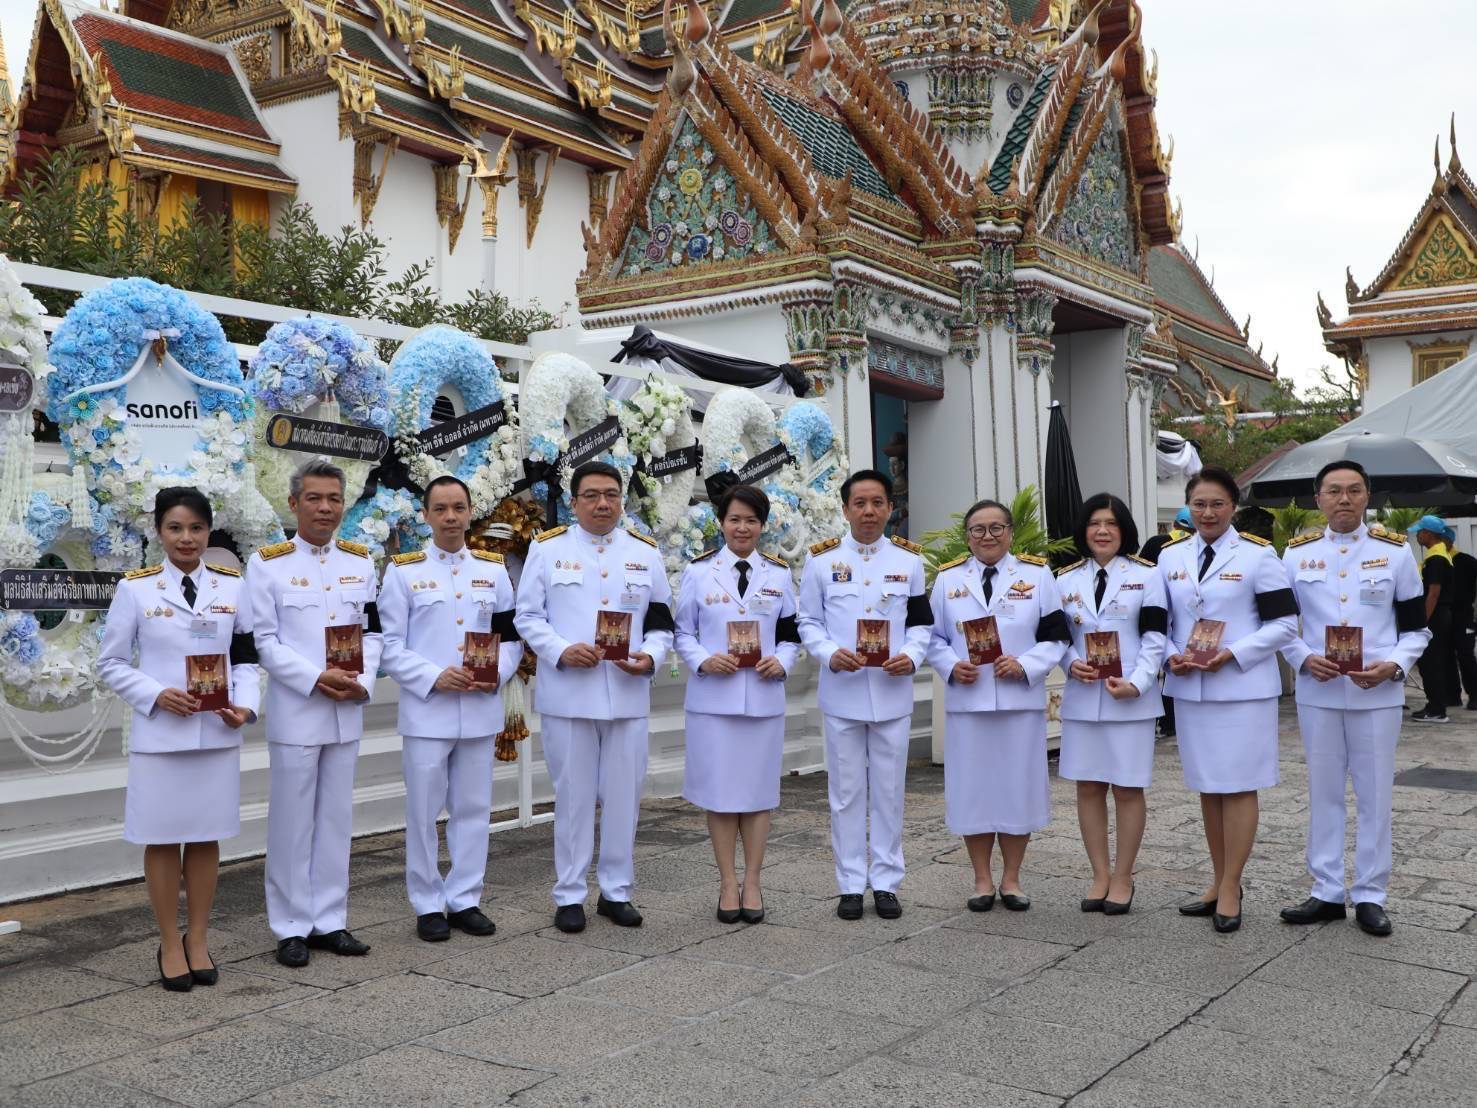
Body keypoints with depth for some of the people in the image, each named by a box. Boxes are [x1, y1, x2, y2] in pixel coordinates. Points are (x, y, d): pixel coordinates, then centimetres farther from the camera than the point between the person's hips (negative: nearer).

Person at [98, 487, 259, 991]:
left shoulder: (232, 585, 4)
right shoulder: (135, 588, -2)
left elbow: (246, 657, 8)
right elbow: (111, 662, 1)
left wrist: (245, 704, -9)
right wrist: (156, 695, -14)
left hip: (217, 733, 2)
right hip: (159, 733, -2)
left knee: (206, 836, 10)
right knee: (163, 839, 6)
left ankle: (198, 939, 24)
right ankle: (170, 945, 19)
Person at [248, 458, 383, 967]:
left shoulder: (361, 562, 9)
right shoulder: (267, 563, -3)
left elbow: (373, 631, 9)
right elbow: (264, 641, -8)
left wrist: (362, 681, -9)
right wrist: (316, 679, -18)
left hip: (347, 713, 4)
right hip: (294, 711, -4)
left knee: (336, 819, 11)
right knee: (292, 823, 3)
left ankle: (329, 920, 21)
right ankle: (292, 927, 15)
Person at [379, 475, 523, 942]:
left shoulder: (493, 569, 9)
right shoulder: (403, 571, 0)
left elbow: (511, 637, 10)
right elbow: (389, 645, -3)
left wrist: (497, 674, -9)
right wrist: (434, 677, -16)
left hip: (480, 712, 3)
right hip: (426, 712, -3)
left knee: (474, 810, 9)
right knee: (424, 813, 4)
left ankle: (465, 899, 21)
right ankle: (428, 905, 16)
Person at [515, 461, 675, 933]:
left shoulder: (645, 553, 9)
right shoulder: (548, 548, 2)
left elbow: (661, 622, 11)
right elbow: (528, 617, 1)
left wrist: (650, 656, -9)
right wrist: (562, 651, -15)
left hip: (628, 695, 2)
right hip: (568, 695, -2)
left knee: (624, 795, 8)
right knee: (573, 796, 5)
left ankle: (617, 890, 22)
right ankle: (569, 895, 17)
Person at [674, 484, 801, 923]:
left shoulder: (779, 574, 8)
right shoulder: (698, 571, 3)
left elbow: (791, 634, 11)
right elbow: (683, 632, 4)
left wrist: (781, 662, -9)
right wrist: (704, 661, -14)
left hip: (764, 697, 2)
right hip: (713, 697, -1)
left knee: (758, 789, 6)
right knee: (719, 790, 2)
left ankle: (752, 882, 17)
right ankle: (727, 882, 14)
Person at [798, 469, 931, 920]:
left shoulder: (909, 559, 6)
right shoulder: (821, 560, 2)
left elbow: (921, 621, 8)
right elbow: (808, 621, 4)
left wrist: (912, 656, -11)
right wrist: (830, 654, -14)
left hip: (892, 692, 1)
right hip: (842, 692, -1)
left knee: (889, 792, 8)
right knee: (847, 793, 6)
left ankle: (885, 883, 18)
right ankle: (851, 885, 16)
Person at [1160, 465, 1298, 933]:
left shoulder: (1258, 555, -4)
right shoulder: (1170, 557, 9)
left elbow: (1284, 623, -6)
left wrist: (1233, 654, -17)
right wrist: (1170, 655, -6)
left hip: (1243, 688, -5)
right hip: (1189, 688, 5)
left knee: (1238, 786, -1)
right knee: (1207, 786, 12)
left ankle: (1230, 889, 7)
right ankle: (1219, 881, 23)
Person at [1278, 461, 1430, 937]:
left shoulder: (1394, 551, 1)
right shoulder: (1297, 553, 3)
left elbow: (1416, 627, 4)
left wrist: (1393, 666, -14)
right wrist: (1305, 659, -10)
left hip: (1377, 693, -1)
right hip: (1318, 691, 1)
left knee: (1375, 793, 4)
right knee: (1324, 791, 8)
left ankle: (1370, 895, 16)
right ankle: (1327, 891, 19)